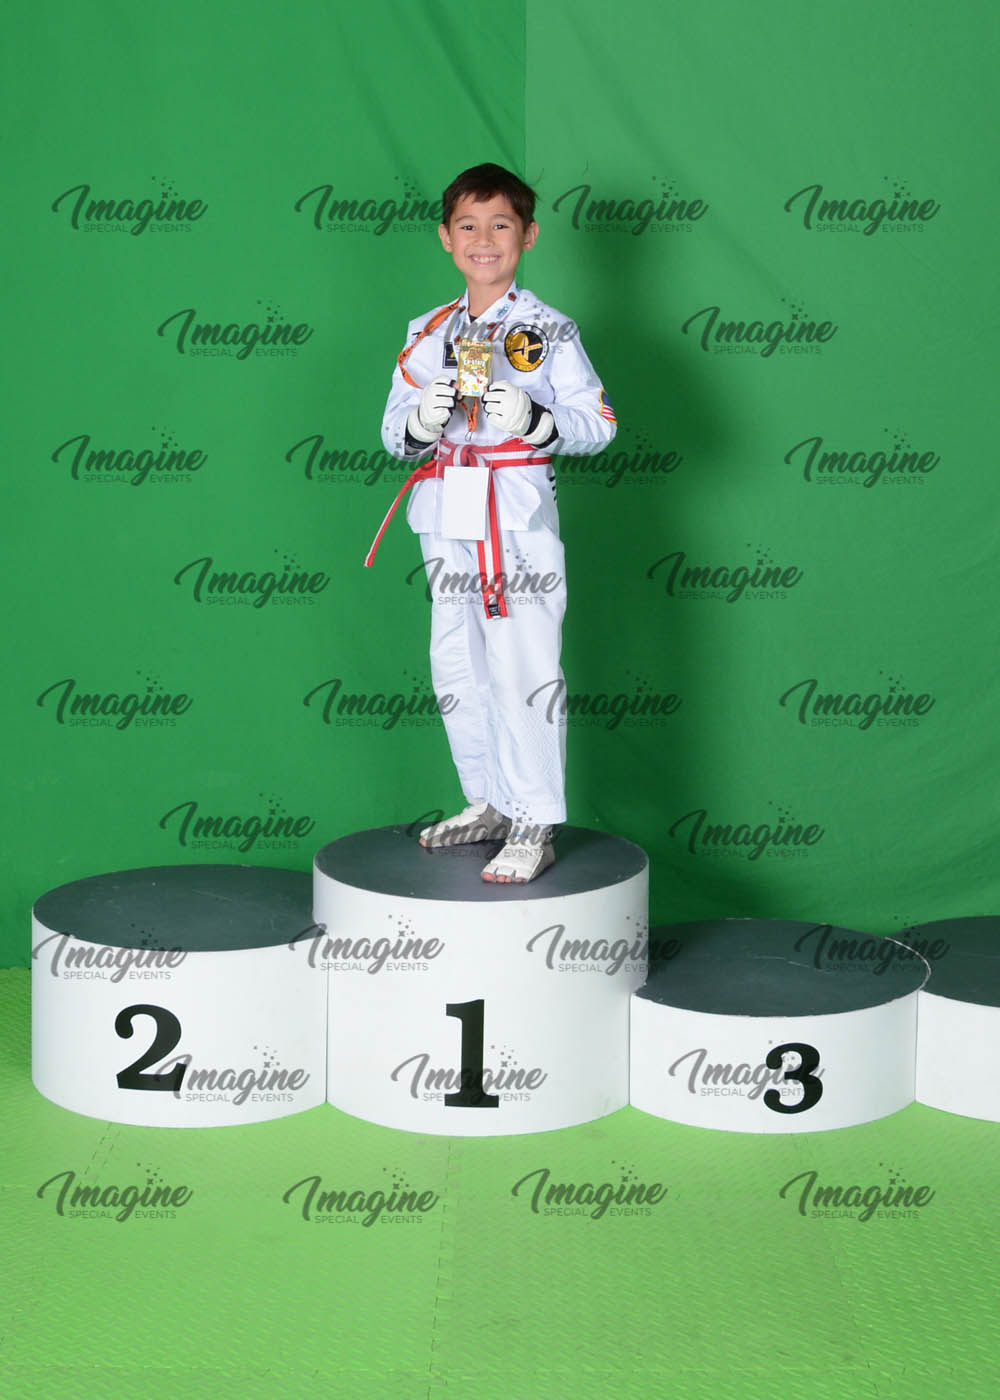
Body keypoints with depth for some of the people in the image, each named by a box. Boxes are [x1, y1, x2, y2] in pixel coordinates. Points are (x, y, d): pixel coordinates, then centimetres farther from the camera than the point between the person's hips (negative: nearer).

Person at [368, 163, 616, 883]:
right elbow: (395, 435, 11)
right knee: (456, 667, 10)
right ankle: (489, 803, 26)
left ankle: (534, 829, -1)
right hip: (447, 519, 5)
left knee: (524, 670, -8)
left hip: (519, 517, -5)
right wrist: (420, 421, -11)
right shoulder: (427, 333, 13)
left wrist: (536, 419, -21)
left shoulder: (549, 330, 0)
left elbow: (597, 423, -4)